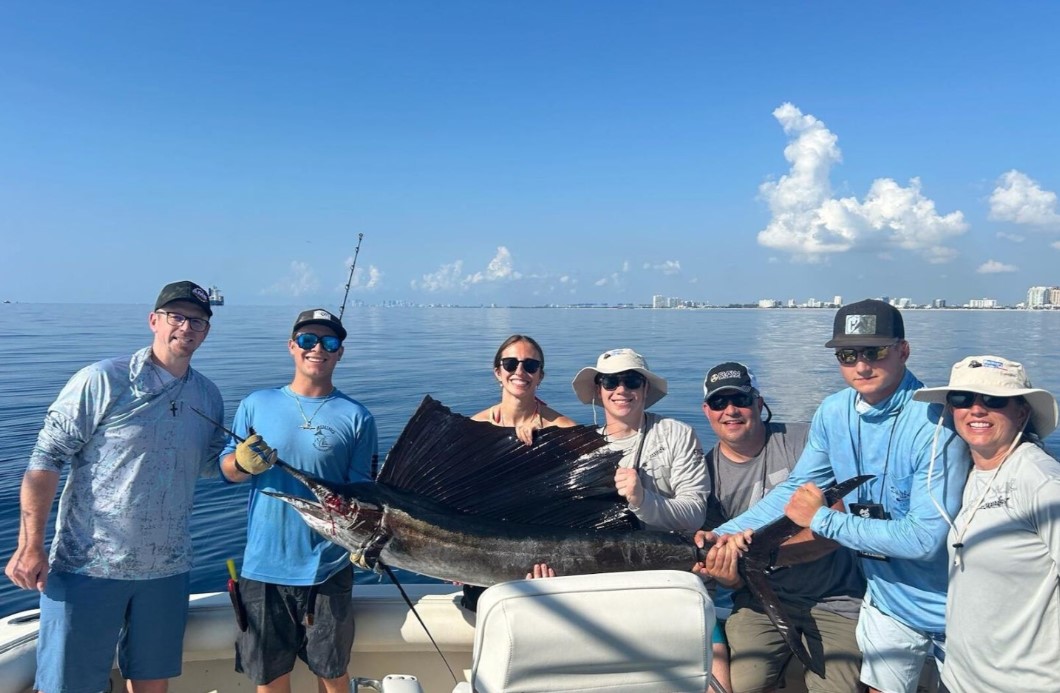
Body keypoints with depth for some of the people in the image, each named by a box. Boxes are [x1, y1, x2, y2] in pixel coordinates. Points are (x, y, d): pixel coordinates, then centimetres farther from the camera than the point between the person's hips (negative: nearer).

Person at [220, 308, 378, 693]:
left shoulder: (355, 416, -2)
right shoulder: (257, 404, 3)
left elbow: (361, 490, -2)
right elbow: (226, 469, 6)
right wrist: (243, 463, -17)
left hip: (328, 569, -1)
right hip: (263, 565, 1)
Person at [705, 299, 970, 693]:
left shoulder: (935, 424, -26)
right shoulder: (833, 413, -7)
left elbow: (925, 538, -29)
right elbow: (795, 489, -1)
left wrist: (823, 520, -23)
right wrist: (725, 534, -13)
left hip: (950, 608, -5)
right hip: (887, 600, 5)